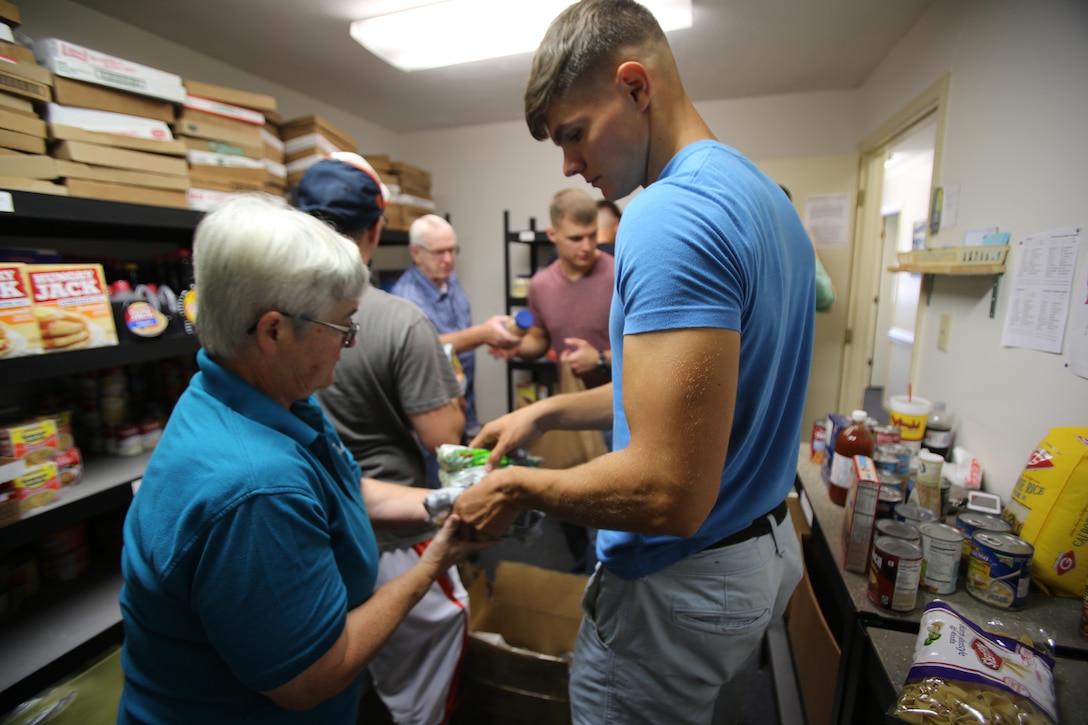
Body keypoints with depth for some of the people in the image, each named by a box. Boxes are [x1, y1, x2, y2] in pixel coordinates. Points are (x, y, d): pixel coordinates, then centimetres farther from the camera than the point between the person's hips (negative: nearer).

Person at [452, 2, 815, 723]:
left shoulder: (671, 215, -27)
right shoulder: (766, 196, 6)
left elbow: (671, 494, -32)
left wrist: (519, 488, -15)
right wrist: (548, 412, 9)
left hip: (684, 585, -9)